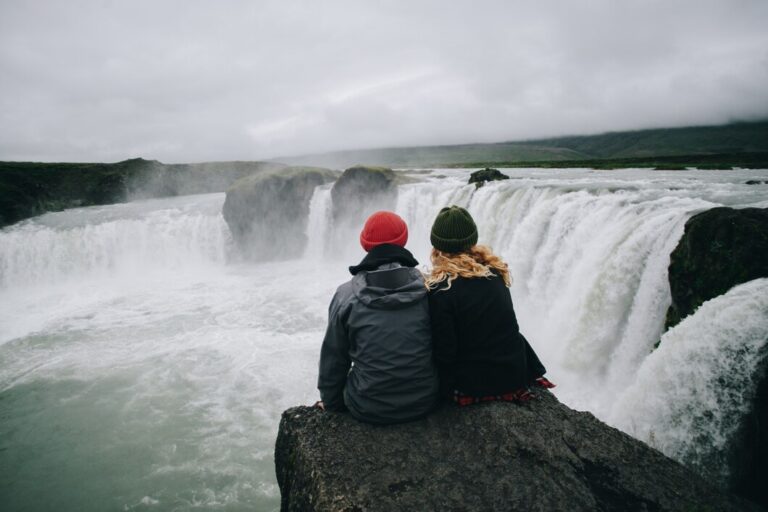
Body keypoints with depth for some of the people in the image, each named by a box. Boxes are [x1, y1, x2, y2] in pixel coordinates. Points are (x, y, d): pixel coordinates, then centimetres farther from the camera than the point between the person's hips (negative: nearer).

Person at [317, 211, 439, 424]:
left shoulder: (346, 295, -12)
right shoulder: (427, 289, -8)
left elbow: (333, 357, -2)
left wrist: (330, 402, 14)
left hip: (368, 409, -1)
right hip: (423, 402, 2)